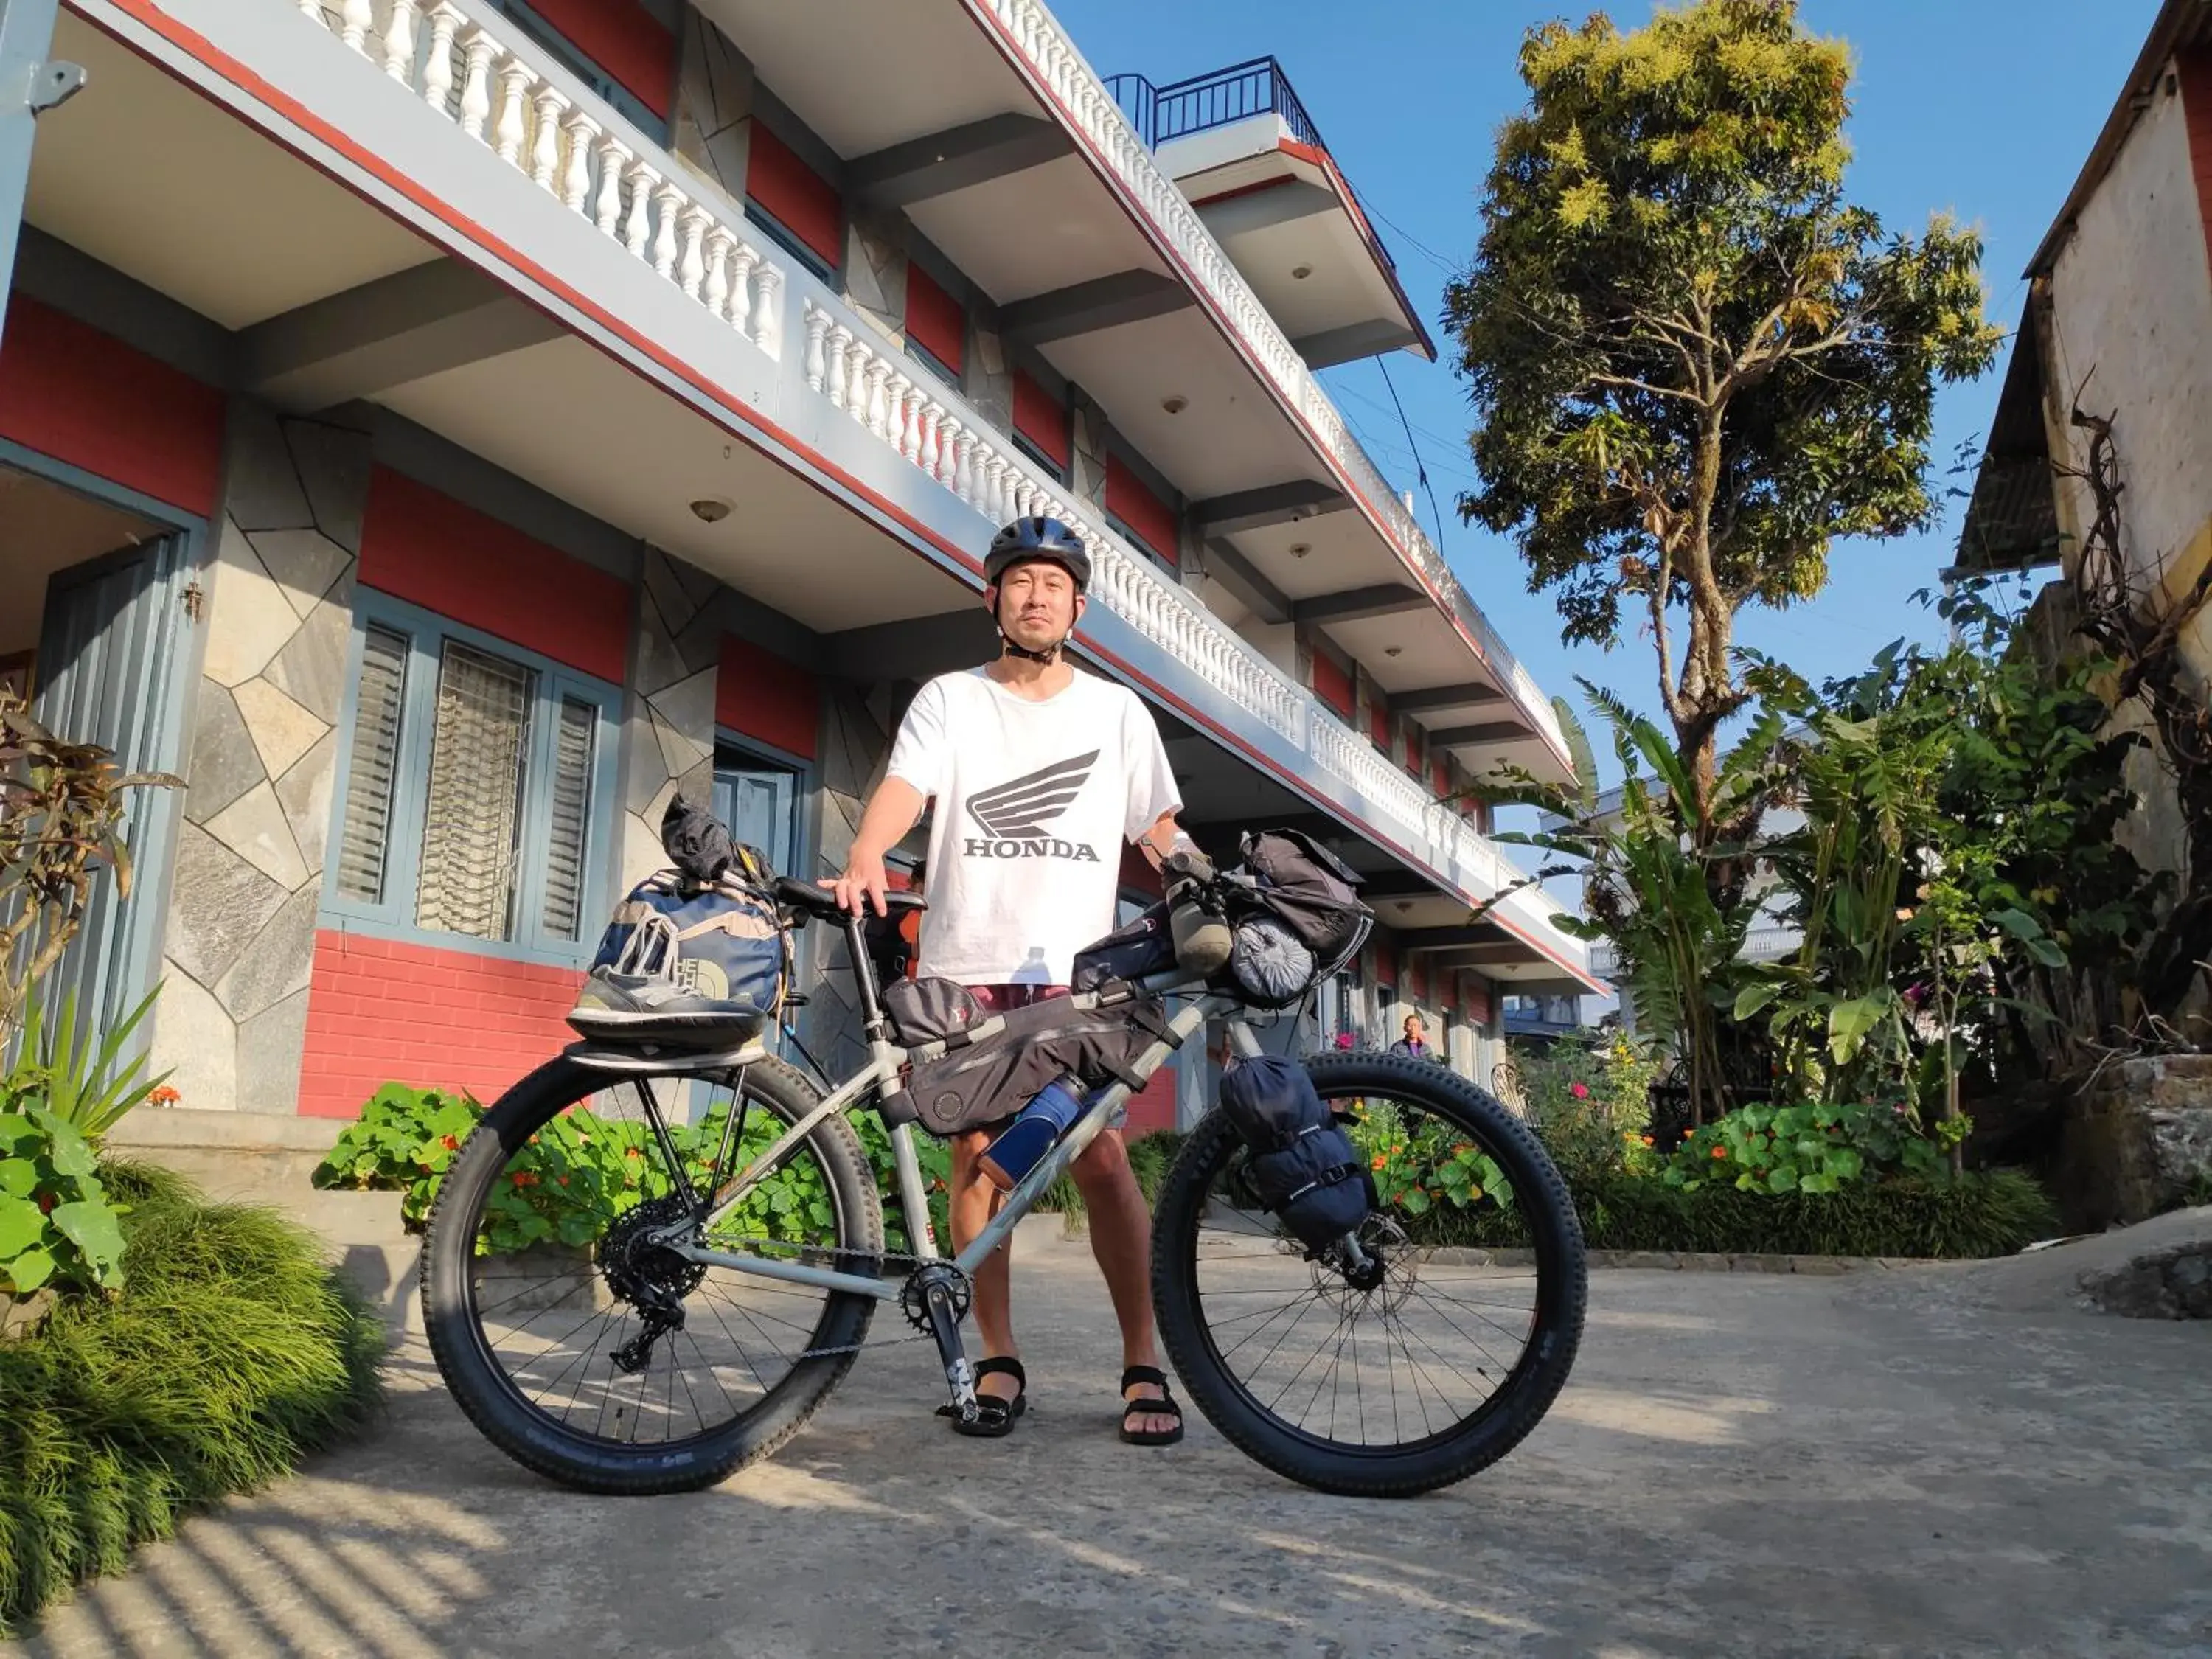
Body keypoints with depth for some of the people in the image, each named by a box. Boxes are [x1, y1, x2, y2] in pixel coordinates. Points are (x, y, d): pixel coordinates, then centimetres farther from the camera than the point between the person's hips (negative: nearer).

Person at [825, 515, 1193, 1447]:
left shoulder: (1118, 712, 14)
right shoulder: (949, 700, 11)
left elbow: (1161, 834, 12)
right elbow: (903, 788, -5)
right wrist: (862, 865, -24)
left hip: (1075, 970, 0)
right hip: (965, 966, 1)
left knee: (1099, 1154, -9)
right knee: (976, 1154, 1)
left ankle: (1144, 1367, 2)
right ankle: (998, 1362, 13)